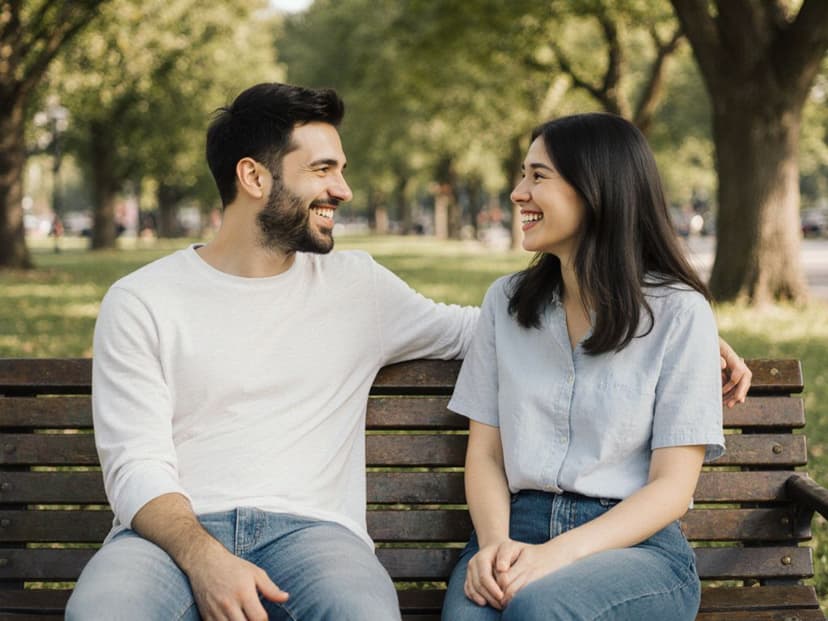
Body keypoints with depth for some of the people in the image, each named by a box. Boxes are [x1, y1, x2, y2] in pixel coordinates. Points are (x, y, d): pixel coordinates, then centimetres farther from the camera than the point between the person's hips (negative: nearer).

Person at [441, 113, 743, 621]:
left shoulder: (679, 313, -1)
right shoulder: (506, 302, 12)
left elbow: (672, 486, -5)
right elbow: (485, 452, 9)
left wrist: (560, 553, -19)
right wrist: (495, 542, -12)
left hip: (639, 545, -2)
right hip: (518, 527, 2)